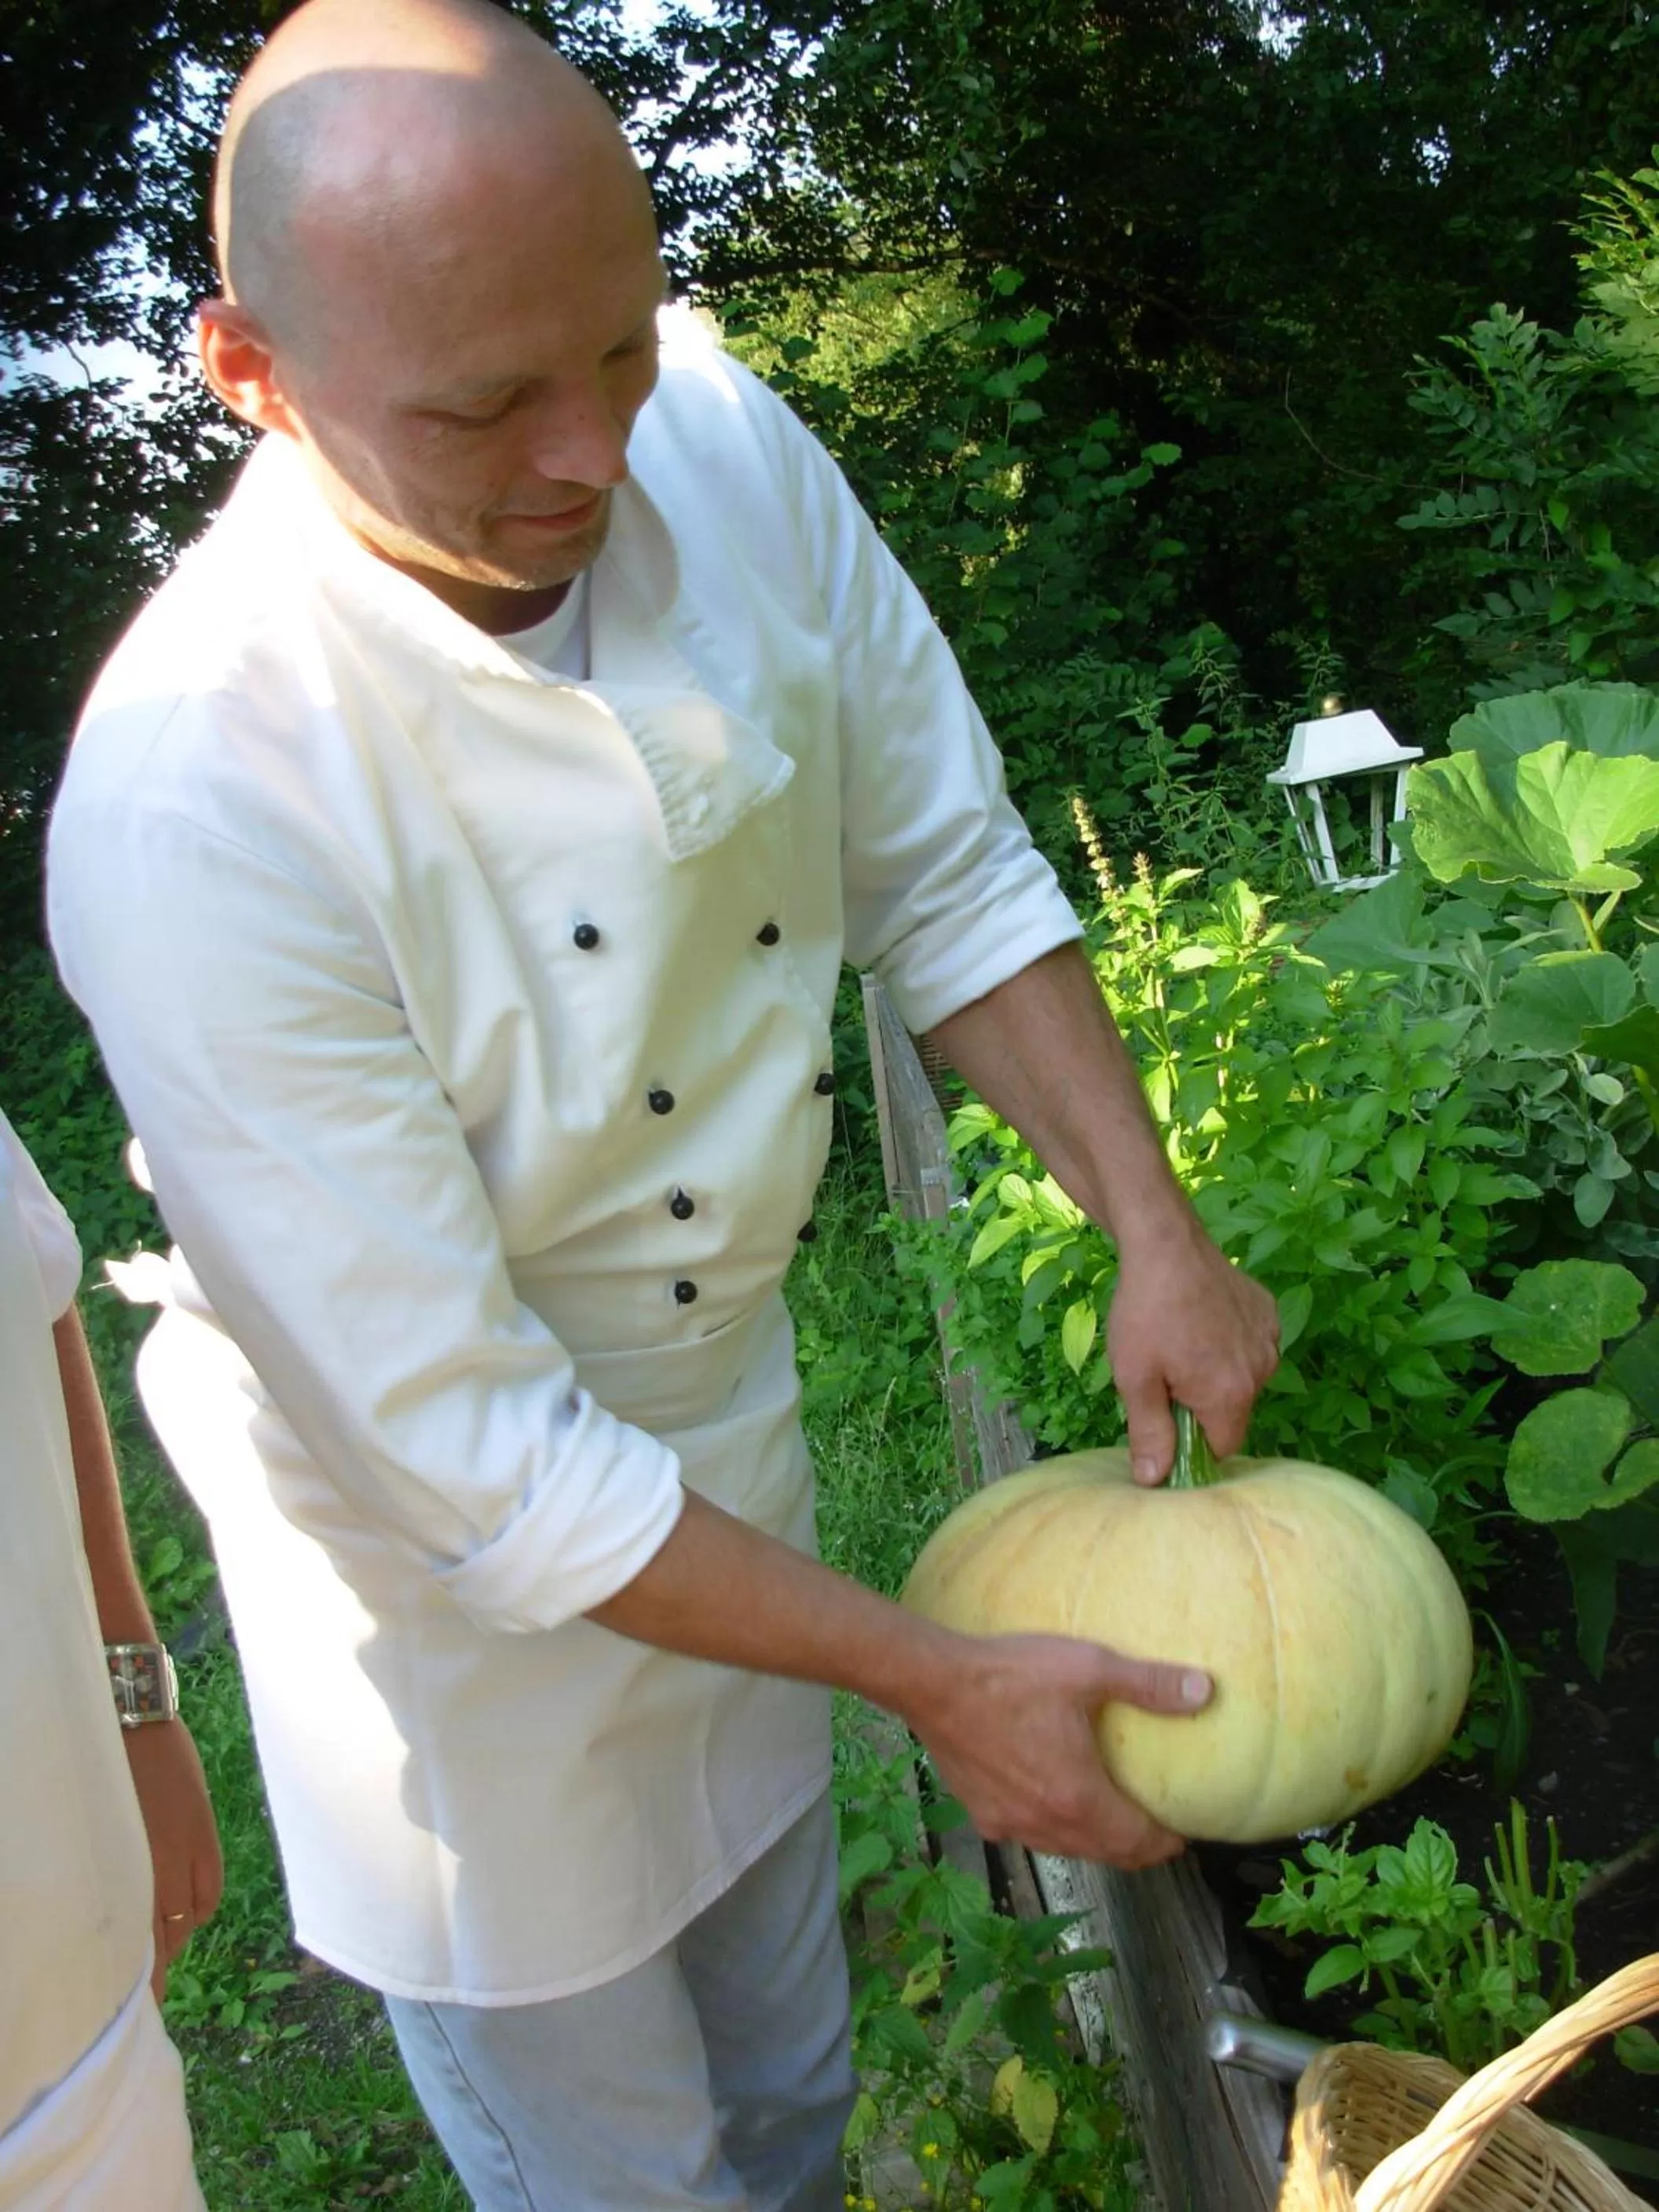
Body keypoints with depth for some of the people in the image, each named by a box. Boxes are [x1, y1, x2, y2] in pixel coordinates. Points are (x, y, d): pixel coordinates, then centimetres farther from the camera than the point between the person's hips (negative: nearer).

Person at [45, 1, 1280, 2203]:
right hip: (453, 1557, -5)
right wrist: (937, 1677, -23)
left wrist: (1157, 1232, -10)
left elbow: (946, 874, -3)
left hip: (729, 1419, 5)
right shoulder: (193, 803, -34)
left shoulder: (730, 453, -16)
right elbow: (467, 1450, -28)